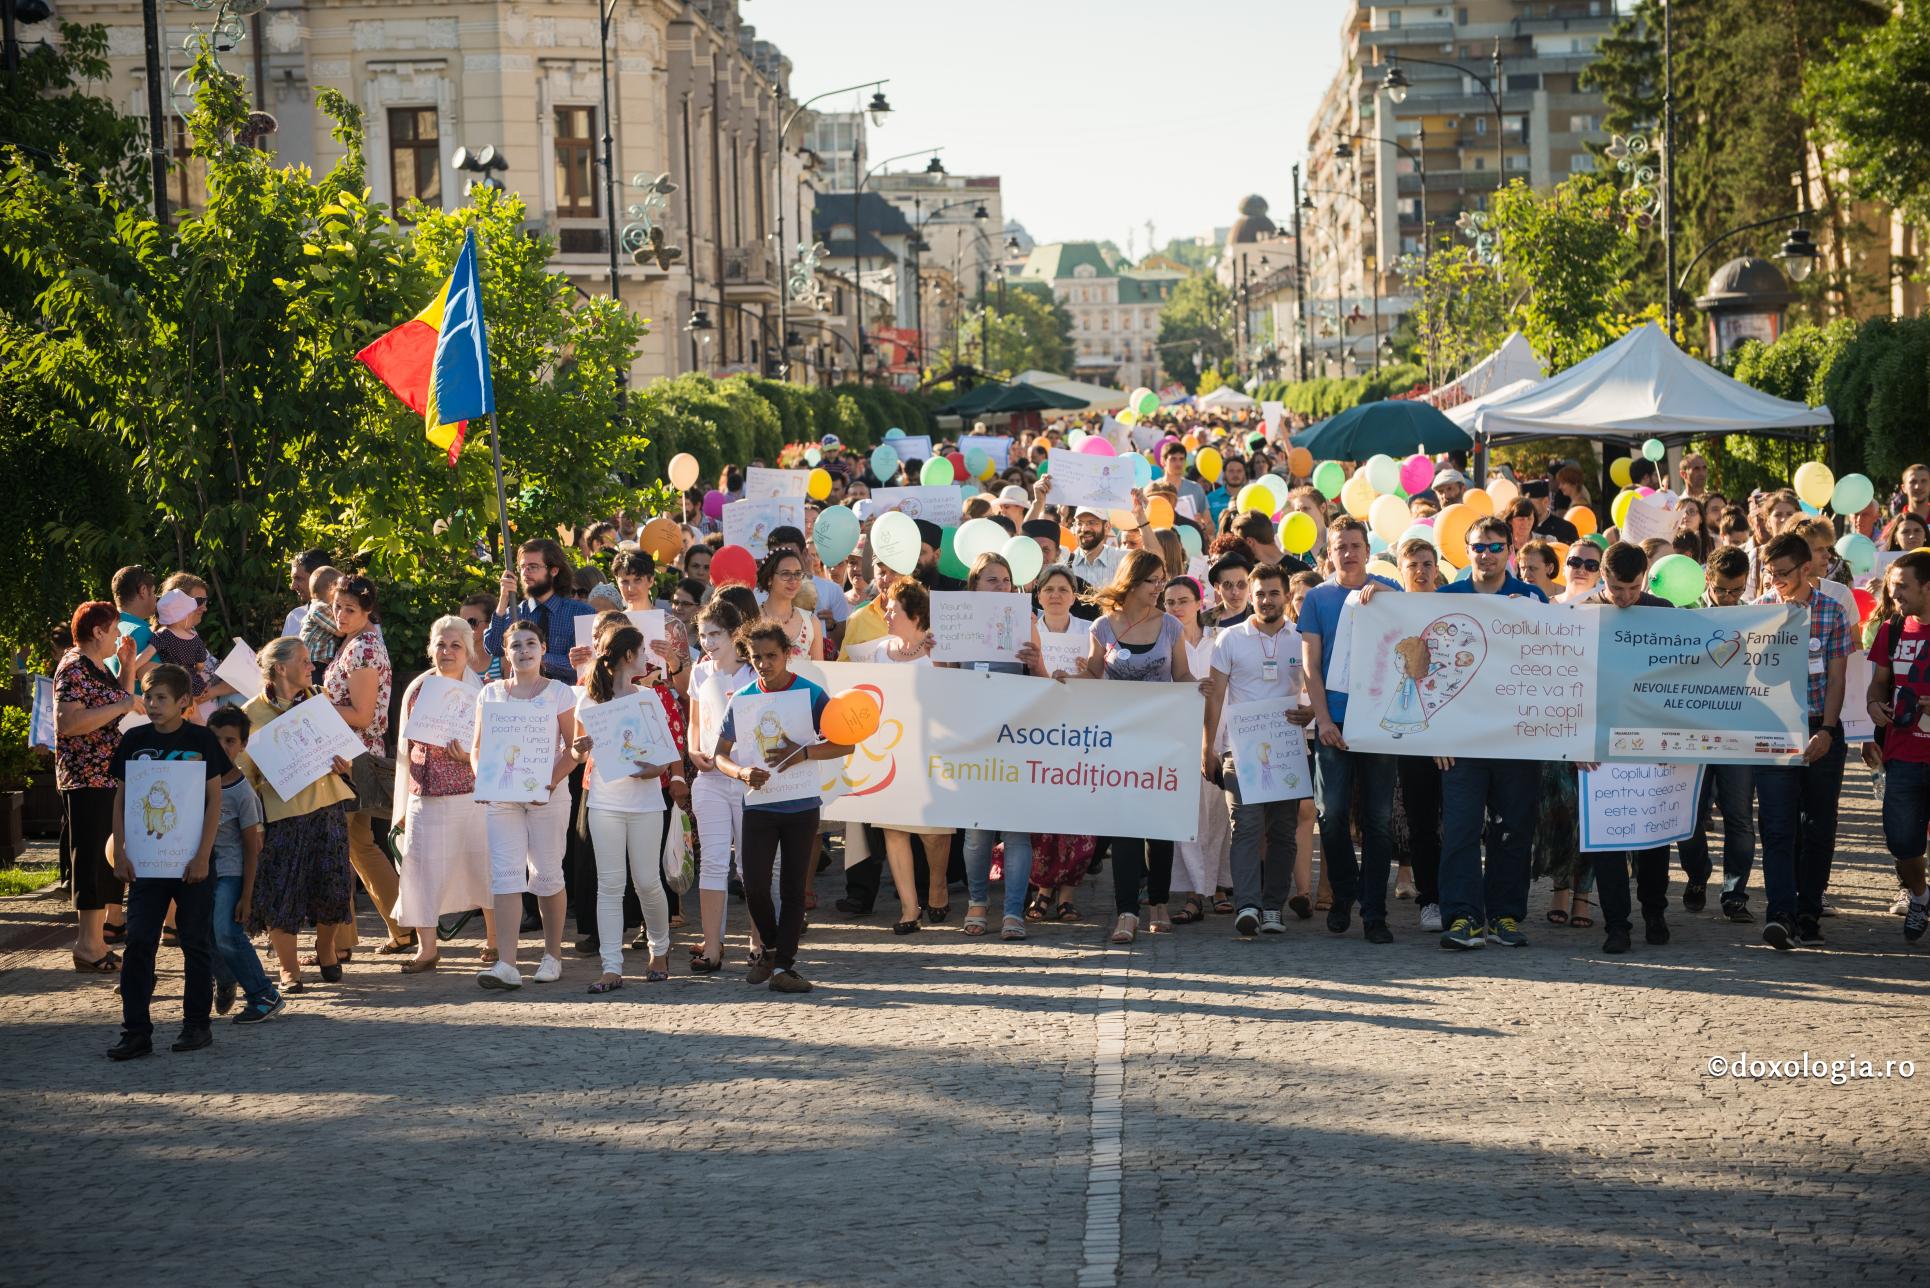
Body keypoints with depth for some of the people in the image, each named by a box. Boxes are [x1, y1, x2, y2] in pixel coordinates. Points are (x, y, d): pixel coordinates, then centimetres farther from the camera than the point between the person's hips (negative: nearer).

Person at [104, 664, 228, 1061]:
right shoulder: (135, 741, 4)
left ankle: (197, 1022, 16)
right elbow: (121, 799, 8)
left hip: (190, 860, -2)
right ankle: (136, 1030, 0)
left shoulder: (202, 741, -4)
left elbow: (214, 801, -4)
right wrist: (120, 852, 0)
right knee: (138, 942, -2)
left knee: (196, 942, 6)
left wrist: (203, 856, -10)